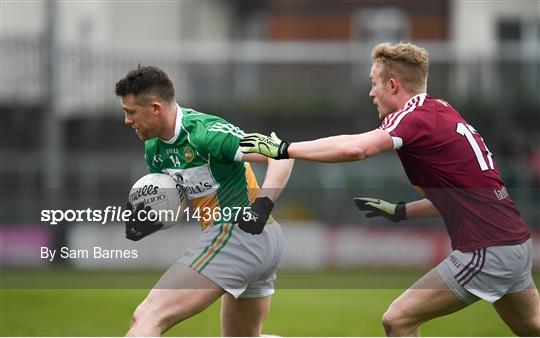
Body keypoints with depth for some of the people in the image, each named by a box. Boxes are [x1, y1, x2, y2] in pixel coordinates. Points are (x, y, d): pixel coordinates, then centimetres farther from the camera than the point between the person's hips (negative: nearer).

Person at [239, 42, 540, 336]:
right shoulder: (442, 111, 14)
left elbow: (355, 149, -32)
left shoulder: (417, 117, -14)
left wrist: (284, 149, -26)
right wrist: (400, 211, 19)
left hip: (487, 253, -10)